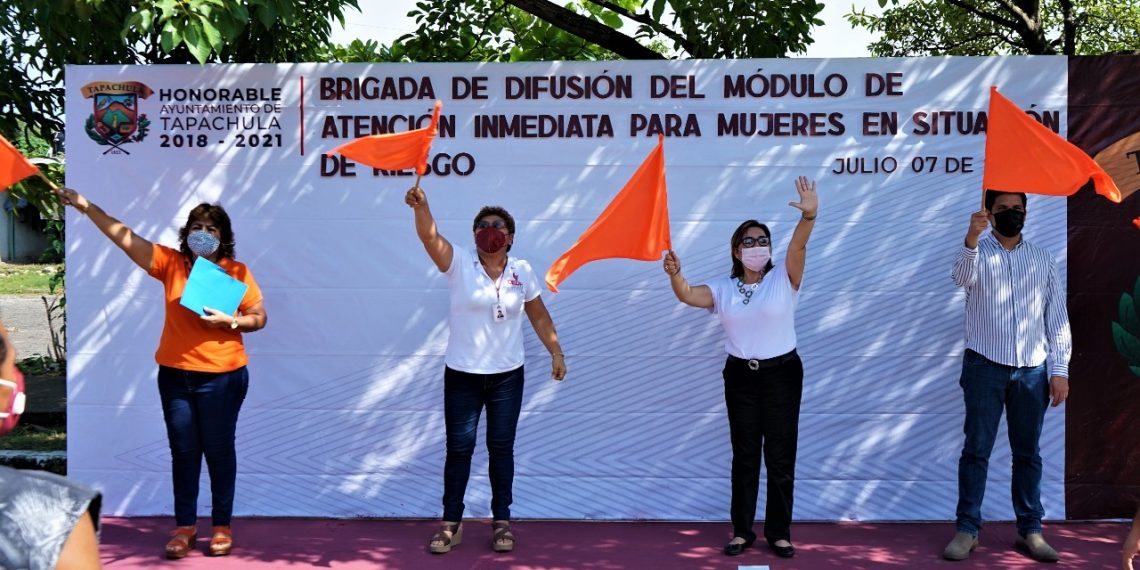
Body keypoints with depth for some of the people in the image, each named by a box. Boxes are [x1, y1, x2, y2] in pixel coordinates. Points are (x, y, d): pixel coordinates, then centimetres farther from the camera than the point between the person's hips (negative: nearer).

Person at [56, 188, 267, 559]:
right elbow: (125, 237, -2)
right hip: (174, 375, 3)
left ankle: (222, 526, 16)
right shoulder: (170, 263, 3)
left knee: (218, 450, 5)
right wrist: (86, 207, -9)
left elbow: (259, 317, 1)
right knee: (183, 451, 8)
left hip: (222, 376, -3)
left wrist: (230, 321, -17)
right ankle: (185, 526, 18)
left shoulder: (237, 272, -3)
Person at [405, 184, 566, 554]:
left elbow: (539, 317, 11)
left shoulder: (522, 271, 1)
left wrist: (556, 353, 6)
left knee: (501, 448, 9)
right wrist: (421, 206, -41)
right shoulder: (460, 264, -6)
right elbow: (430, 237, -23)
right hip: (462, 375, -1)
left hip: (507, 376, 1)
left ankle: (502, 521, 20)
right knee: (459, 449, 4)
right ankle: (451, 523, 14)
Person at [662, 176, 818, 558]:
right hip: (740, 376, 2)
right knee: (744, 455, 10)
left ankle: (779, 533, 15)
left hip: (782, 373, -2)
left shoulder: (783, 279, -4)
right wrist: (675, 274, -34)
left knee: (780, 455, 4)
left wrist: (809, 215, -40)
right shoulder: (723, 288, 3)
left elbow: (798, 245, -21)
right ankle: (742, 530, 19)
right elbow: (688, 296, -12)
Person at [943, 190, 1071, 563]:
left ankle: (1030, 530, 15)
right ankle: (967, 529, 4)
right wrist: (972, 238, -40)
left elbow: (1057, 318, 10)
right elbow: (961, 277, -21)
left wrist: (1060, 370, 3)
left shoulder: (1043, 260, 11)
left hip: (1032, 370, 2)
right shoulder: (977, 252, 3)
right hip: (985, 366, -2)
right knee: (977, 450, 0)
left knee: (1027, 452, 8)